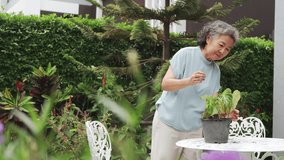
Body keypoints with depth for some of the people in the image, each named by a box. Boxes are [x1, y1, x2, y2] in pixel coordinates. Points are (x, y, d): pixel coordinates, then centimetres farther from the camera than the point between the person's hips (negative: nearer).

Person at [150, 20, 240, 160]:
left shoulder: (216, 71, 9)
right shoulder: (186, 54, -6)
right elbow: (165, 84, -13)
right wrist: (189, 81, -31)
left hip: (194, 129, 5)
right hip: (168, 122, -4)